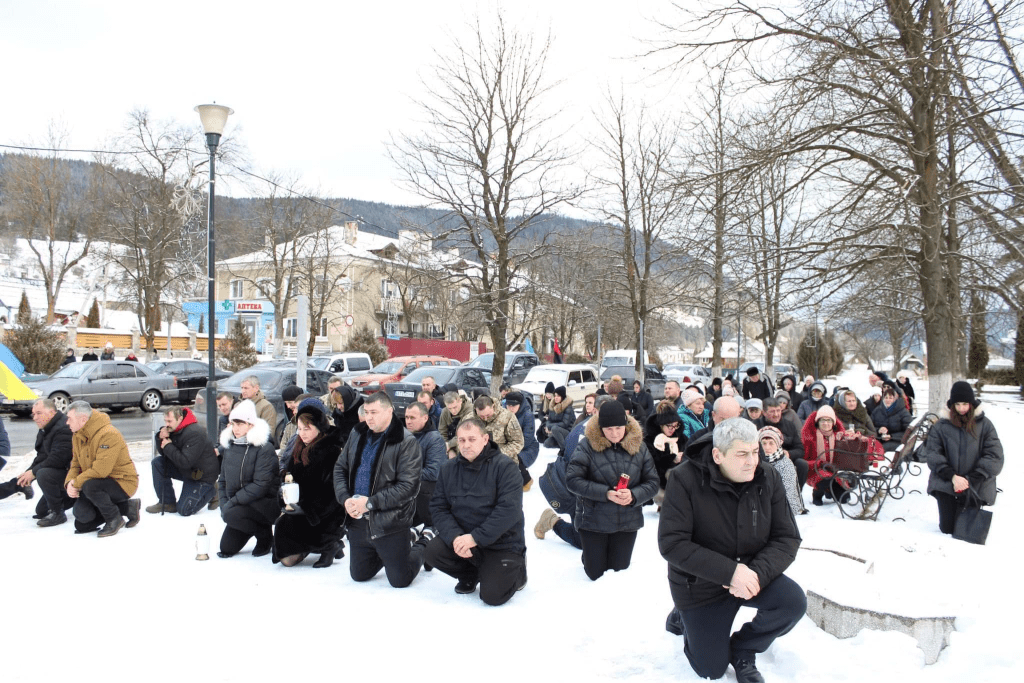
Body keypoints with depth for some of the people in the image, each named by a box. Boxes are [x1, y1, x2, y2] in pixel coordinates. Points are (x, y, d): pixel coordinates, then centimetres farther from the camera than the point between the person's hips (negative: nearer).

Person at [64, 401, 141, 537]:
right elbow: (75, 464, 10)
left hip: (123, 484, -9)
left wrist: (76, 483, -20)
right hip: (100, 482, 9)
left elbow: (100, 471, -30)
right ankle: (127, 507, 10)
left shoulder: (109, 434, -25)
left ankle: (114, 519, -10)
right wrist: (69, 482, -10)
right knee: (81, 515, -9)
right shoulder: (77, 436, 5)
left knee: (90, 486, -34)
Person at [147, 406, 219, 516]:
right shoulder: (173, 429, 1)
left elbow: (185, 462, -31)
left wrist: (168, 446, -22)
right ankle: (167, 503, 1)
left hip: (203, 476, -9)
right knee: (157, 463, -6)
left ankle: (212, 490, 13)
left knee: (184, 510, -10)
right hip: (186, 471, 9)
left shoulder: (194, 434, -28)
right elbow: (163, 452, 5)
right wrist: (160, 438, -14)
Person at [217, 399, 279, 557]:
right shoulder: (229, 446, 5)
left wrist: (232, 502, -23)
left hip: (266, 503, -7)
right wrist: (224, 504, -3)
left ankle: (265, 536, -4)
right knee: (227, 548, 2)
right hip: (239, 504, 7)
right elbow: (223, 480, 12)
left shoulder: (264, 448, -17)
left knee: (231, 515, -31)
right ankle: (258, 527, 27)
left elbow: (260, 485, -23)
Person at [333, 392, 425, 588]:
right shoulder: (357, 435, 5)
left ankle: (423, 545, 31)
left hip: (390, 523, -6)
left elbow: (408, 486, -19)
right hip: (358, 521, 6)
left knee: (400, 580, 4)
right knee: (359, 575, 18)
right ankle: (386, 556, 44)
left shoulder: (406, 442, -15)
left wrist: (370, 503, -22)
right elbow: (340, 468, 11)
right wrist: (345, 498, -7)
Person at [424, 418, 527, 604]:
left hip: (502, 542, -4)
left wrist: (475, 538, -28)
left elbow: (509, 510, -23)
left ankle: (516, 570, 17)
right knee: (433, 551, -20)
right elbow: (438, 508, -3)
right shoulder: (448, 469, 2)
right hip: (463, 537, 5)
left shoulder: (505, 467, -14)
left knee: (492, 595, -18)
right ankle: (470, 574, 11)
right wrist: (454, 537, -22)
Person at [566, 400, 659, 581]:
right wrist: (605, 493, -24)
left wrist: (634, 495, -21)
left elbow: (652, 482, -1)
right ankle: (590, 554, 42)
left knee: (619, 572, 15)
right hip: (594, 522, -2)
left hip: (627, 523, 3)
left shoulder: (638, 447, -5)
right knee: (596, 574, 10)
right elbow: (572, 479, -16)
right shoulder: (588, 445, -14)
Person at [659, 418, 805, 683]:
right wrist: (730, 571, -32)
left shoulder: (768, 478, -11)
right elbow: (672, 544, -25)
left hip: (752, 574, 3)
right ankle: (684, 617, 33)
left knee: (794, 603, -24)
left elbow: (787, 539, -9)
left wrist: (758, 573, -27)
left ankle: (742, 649, 4)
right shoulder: (685, 479, -23)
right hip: (700, 585, -3)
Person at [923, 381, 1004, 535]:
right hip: (946, 485, 1)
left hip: (976, 488, -1)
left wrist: (971, 480, -14)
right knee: (947, 528, 2)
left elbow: (995, 457, -7)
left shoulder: (984, 425, -3)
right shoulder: (942, 426, 0)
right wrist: (952, 476, -16)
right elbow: (932, 453, -4)